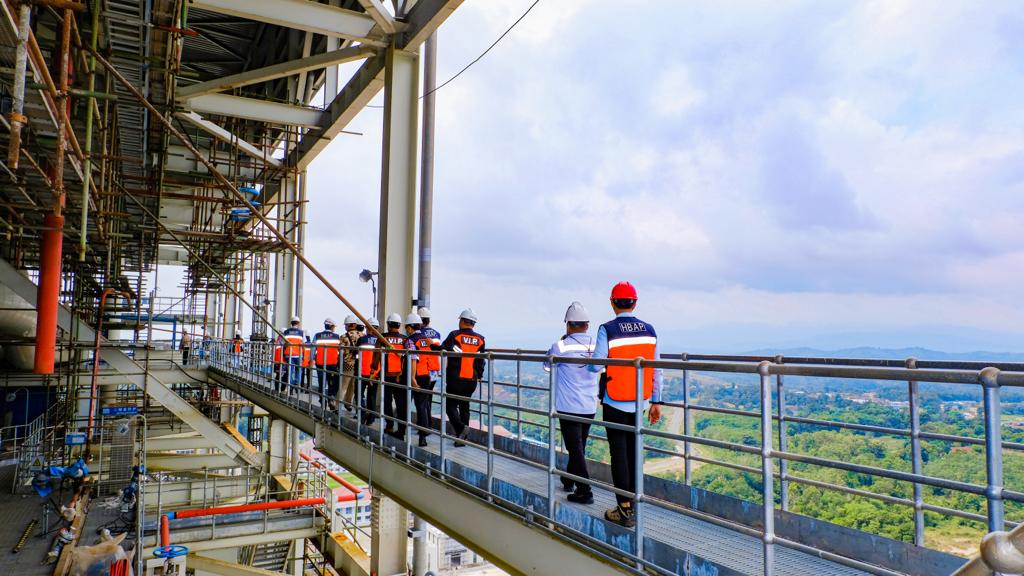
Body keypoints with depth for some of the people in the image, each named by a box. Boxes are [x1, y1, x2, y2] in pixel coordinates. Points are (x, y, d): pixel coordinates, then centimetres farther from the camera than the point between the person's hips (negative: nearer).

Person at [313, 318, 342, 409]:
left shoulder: (317, 336, 2)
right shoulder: (336, 336, 1)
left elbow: (313, 349, 1)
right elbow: (340, 350, 1)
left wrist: (312, 360, 11)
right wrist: (340, 363, 9)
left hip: (320, 364, 1)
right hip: (333, 364, -1)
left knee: (322, 384, 12)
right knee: (333, 383, 7)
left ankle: (323, 402, 16)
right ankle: (331, 399, -13)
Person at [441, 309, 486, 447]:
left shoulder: (455, 335, -6)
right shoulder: (480, 339, 7)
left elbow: (443, 350, -12)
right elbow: (482, 360, 9)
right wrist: (479, 376, 19)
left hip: (455, 378, -4)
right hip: (472, 380, 4)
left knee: (451, 405, 4)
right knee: (464, 406, 14)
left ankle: (461, 428, -19)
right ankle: (462, 438, 16)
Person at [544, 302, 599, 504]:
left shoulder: (561, 346, -14)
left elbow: (547, 366, 6)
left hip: (569, 407, -5)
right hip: (590, 407, 5)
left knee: (575, 449, -1)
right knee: (579, 447, 19)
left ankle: (584, 492, -5)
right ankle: (569, 481, 36)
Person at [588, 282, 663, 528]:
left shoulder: (607, 330, -12)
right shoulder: (649, 330, 3)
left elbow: (596, 366, -15)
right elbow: (656, 369, 5)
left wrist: (593, 357, 9)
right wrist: (656, 401, 11)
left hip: (615, 402, -4)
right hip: (640, 402, 4)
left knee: (619, 452, 3)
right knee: (634, 451, 14)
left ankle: (624, 509, 6)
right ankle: (633, 505, 21)